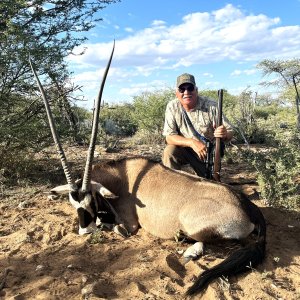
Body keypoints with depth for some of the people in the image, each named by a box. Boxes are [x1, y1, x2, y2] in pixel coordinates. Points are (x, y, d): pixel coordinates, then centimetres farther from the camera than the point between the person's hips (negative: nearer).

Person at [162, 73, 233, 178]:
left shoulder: (211, 106, -18)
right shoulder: (172, 107, -15)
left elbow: (230, 133, -14)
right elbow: (169, 137, -18)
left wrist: (224, 134, -40)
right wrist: (192, 142, -35)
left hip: (208, 153, 0)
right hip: (185, 149, 0)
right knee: (169, 152, -27)